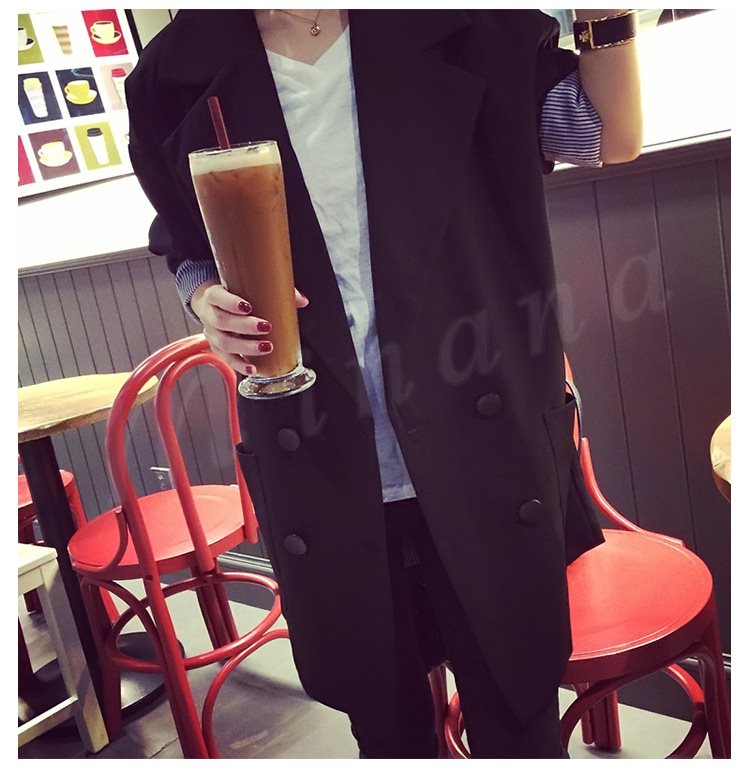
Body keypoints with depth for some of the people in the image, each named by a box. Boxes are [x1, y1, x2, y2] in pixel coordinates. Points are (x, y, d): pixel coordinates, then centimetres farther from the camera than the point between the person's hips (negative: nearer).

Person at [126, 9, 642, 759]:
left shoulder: (454, 24, 0)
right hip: (324, 474, 1)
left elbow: (608, 136, 7)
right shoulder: (181, 80, 1)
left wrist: (606, 15, -9)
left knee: (518, 717, 16)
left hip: (484, 457, 0)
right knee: (386, 725, 20)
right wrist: (210, 303, -9)